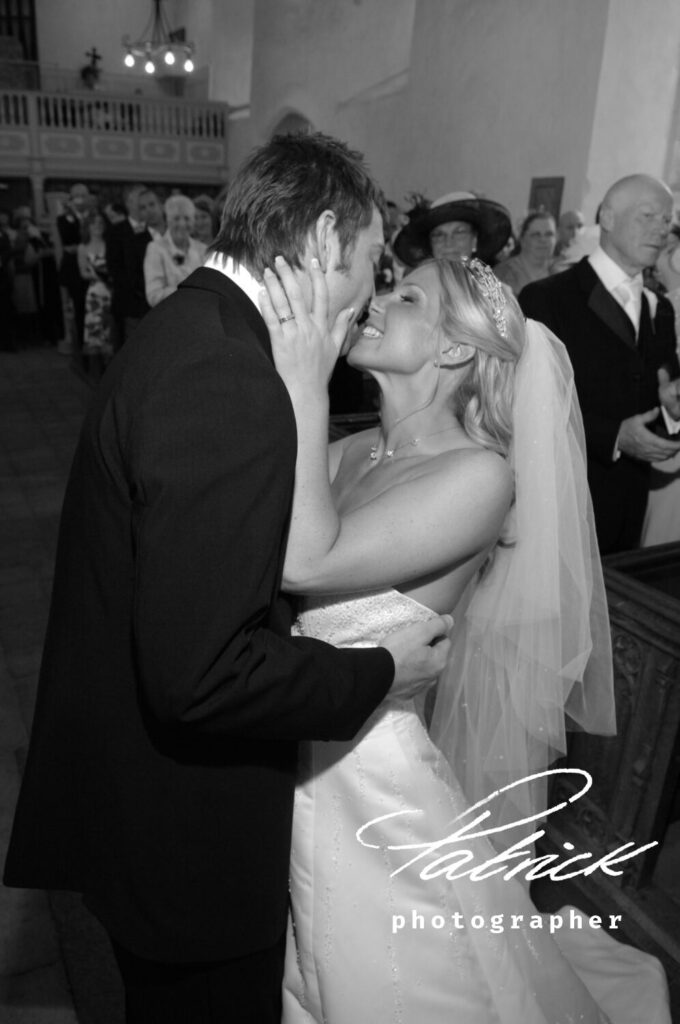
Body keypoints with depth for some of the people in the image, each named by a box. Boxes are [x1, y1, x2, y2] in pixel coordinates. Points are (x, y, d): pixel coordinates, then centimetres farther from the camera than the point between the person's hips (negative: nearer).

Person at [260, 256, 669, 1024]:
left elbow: (304, 561, -31)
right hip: (296, 766, 5)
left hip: (376, 786, -5)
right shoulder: (352, 450, -1)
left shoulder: (480, 475, -21)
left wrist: (304, 389, -29)